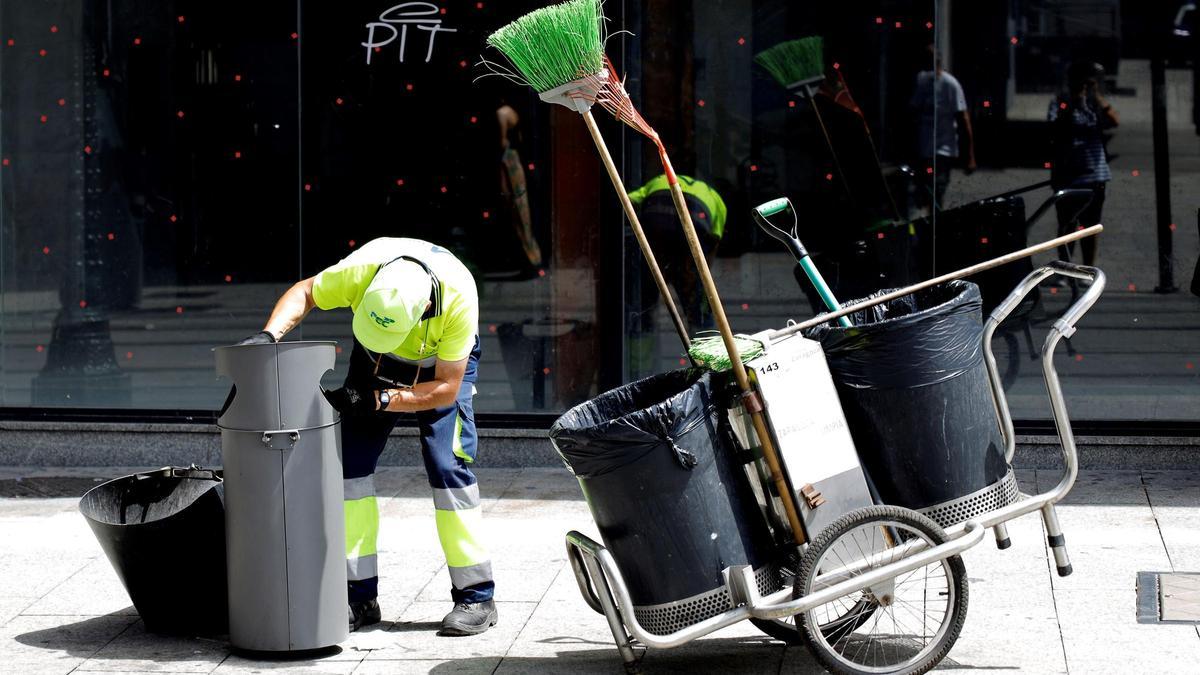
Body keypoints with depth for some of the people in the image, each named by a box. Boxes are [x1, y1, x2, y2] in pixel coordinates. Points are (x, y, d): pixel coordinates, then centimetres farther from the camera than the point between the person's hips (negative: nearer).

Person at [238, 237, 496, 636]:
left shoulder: (458, 297, -39)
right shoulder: (362, 270, -35)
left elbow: (445, 388, -29)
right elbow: (304, 293, -13)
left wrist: (376, 401, -36)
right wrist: (269, 335, -30)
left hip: (441, 362, -3)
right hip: (375, 362, 3)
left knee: (447, 465, -17)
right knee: (350, 460, -6)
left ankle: (475, 596, -7)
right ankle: (360, 595, 2)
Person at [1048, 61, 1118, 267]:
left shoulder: (1096, 103, 6)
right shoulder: (1060, 102, -4)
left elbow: (1114, 121, -11)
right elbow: (1055, 131, -16)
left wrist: (1097, 96, -11)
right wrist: (1072, 105, -20)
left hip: (1094, 175, 4)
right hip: (1067, 175, -4)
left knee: (1090, 226, 13)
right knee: (1067, 226, 2)